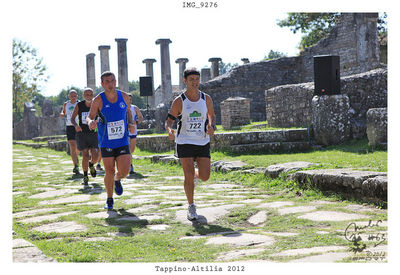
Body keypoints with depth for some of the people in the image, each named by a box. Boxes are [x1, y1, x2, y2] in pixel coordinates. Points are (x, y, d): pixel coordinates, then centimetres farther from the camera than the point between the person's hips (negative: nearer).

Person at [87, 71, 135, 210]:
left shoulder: (124, 96, -1)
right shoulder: (98, 100, -9)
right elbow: (90, 117, -2)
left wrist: (131, 123, -1)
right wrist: (91, 122, -26)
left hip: (122, 141, 2)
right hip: (106, 143, -2)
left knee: (124, 171, -7)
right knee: (109, 172, 2)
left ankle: (117, 179, 31)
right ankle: (109, 200, 24)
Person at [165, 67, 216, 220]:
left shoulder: (206, 99, 3)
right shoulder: (179, 101, -5)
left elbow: (211, 115, 17)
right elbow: (169, 120, -2)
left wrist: (212, 127, -4)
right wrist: (170, 130, -25)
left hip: (203, 143, 3)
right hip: (184, 143, -2)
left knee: (204, 177, -2)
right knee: (189, 177, -7)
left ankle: (195, 174, 36)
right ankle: (191, 207, 11)